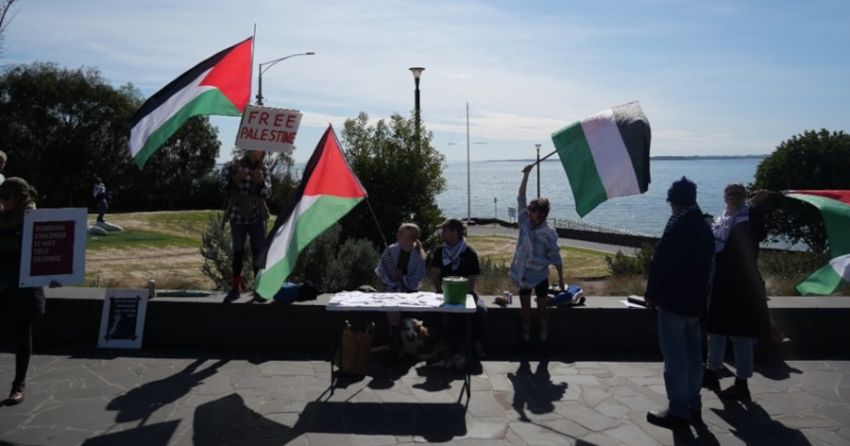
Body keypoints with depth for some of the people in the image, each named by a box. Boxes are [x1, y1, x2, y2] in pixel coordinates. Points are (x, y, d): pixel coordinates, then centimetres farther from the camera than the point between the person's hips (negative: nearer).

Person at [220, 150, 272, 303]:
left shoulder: (263, 170, 4)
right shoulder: (233, 166, -1)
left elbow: (268, 192, -2)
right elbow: (225, 186, -7)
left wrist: (261, 182, -22)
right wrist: (236, 179, -26)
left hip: (257, 217, 1)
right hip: (237, 216, -1)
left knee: (259, 251, -3)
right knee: (238, 251, 6)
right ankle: (235, 288, 19)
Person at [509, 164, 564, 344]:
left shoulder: (549, 235, -17)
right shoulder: (525, 223, -7)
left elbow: (556, 259, -8)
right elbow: (521, 198, -8)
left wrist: (561, 280, -4)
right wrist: (526, 175, -12)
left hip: (540, 277, -4)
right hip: (523, 276, 4)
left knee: (542, 310, 10)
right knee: (525, 310, 12)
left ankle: (543, 341, 22)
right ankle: (526, 340, 23)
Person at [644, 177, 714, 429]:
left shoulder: (677, 226, -18)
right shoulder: (704, 227, 9)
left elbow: (660, 262, -19)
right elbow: (706, 263, 14)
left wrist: (652, 293, -8)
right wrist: (698, 292, 18)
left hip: (673, 300, -9)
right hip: (695, 301, 9)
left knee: (675, 356, -2)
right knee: (692, 354, 16)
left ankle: (678, 411, 4)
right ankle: (693, 406, 26)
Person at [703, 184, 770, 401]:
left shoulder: (748, 219, -9)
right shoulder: (719, 220, 11)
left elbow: (759, 234, -31)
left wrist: (756, 206, -37)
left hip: (740, 285, -7)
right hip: (719, 284, 7)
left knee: (740, 334, 0)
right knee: (716, 329, 17)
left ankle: (742, 384, 11)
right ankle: (712, 373, 33)